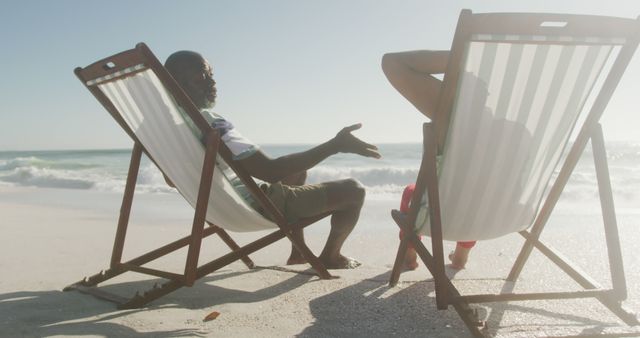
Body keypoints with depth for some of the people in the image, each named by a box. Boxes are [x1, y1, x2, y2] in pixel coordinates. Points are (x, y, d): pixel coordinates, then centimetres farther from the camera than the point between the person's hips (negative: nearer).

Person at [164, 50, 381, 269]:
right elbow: (270, 171, -36)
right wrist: (334, 146, -34)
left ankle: (298, 253, 32)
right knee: (354, 190, 0)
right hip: (259, 206, -10)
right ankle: (330, 257, 26)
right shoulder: (212, 124, -31)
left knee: (298, 170, 32)